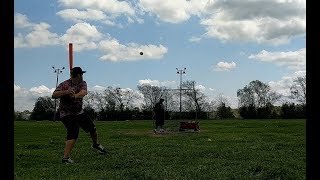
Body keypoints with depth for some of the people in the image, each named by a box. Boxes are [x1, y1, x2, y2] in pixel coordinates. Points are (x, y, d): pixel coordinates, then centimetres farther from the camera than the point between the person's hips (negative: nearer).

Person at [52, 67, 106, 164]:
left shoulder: (82, 83, -3)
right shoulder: (64, 85, -17)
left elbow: (83, 92, -26)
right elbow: (54, 95, -29)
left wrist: (75, 96, -48)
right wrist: (66, 92, -45)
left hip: (79, 112, 6)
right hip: (66, 114, -6)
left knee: (92, 128, 12)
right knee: (73, 133, -22)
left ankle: (95, 144, 41)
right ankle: (65, 158, -19)